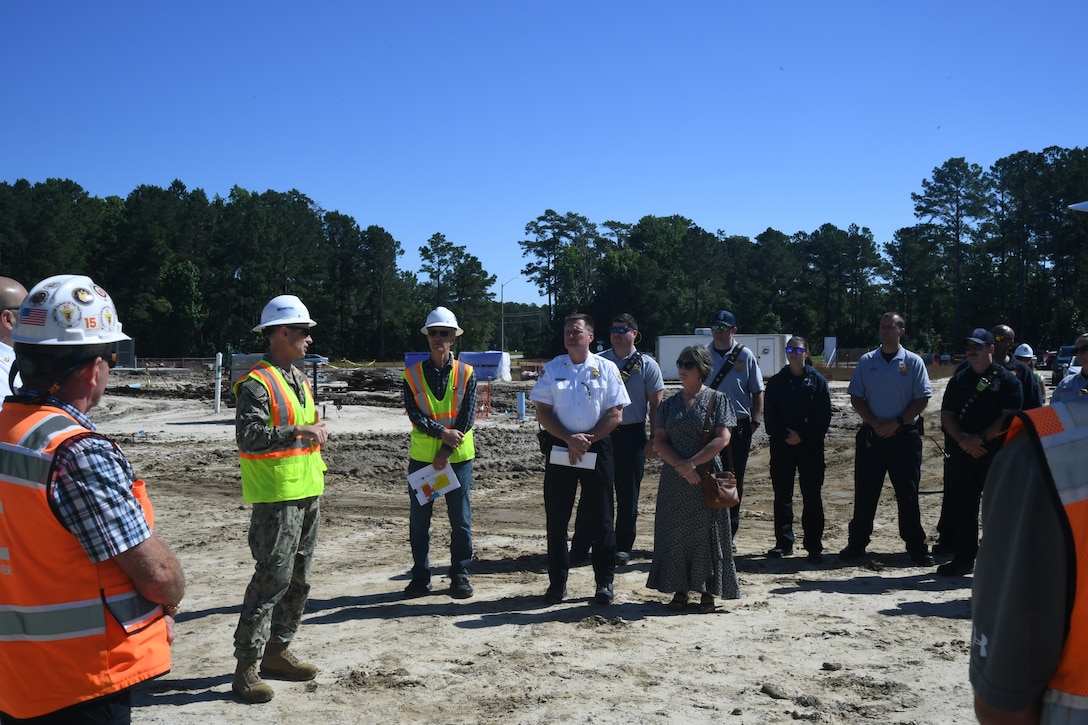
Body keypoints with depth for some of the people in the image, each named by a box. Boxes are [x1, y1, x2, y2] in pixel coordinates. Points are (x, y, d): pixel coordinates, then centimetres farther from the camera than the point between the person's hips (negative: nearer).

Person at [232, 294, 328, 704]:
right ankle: (246, 667, 1)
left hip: (307, 493, 9)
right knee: (273, 578, -9)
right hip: (276, 497, -9)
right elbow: (248, 436, -25)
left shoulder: (300, 379, 15)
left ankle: (276, 652, 26)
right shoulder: (256, 384, -14)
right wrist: (300, 431, -27)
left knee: (298, 579, 14)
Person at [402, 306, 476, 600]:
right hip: (422, 456, 1)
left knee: (460, 519, 4)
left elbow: (467, 418, -7)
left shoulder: (466, 374, -1)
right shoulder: (413, 374, 1)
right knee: (418, 519, 6)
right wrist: (442, 432, -21)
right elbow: (414, 414, -8)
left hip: (458, 457, -1)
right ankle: (420, 575, 18)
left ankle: (460, 575, 15)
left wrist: (446, 452, -13)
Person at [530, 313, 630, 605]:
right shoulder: (551, 369, 5)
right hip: (559, 449, 1)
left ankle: (604, 582, 14)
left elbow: (615, 413, -3)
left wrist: (588, 439, -13)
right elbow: (542, 412, 0)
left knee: (601, 517, 4)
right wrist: (570, 439, -13)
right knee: (556, 518, 4)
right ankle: (557, 583, 15)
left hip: (597, 449, -1)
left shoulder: (606, 369, 2)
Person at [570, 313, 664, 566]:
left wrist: (654, 439, -4)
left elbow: (656, 404, 1)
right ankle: (579, 546, 11)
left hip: (631, 434, -1)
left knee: (628, 495, 7)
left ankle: (623, 547, 19)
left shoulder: (647, 365, 1)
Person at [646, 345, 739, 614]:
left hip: (707, 477, -4)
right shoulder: (669, 404, 10)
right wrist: (680, 467, -12)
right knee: (674, 532, 5)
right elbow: (659, 440, 3)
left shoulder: (717, 400, -1)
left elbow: (722, 438, -10)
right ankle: (680, 589, 15)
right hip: (674, 479, 4)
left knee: (706, 533, 1)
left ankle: (707, 591, 10)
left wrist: (692, 463, -17)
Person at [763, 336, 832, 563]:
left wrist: (803, 436, -11)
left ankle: (814, 546, 6)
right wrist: (784, 434, -12)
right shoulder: (776, 381, 6)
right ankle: (784, 542, 16)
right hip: (781, 444, 2)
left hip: (811, 445, -2)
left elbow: (824, 415, -3)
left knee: (812, 496, 0)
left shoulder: (817, 380, 2)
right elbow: (769, 414, 2)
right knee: (782, 495, 6)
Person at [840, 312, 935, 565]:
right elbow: (856, 398, 4)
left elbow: (922, 399, -3)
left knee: (908, 493, 3)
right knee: (865, 492, 6)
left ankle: (917, 547, 12)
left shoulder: (913, 362, 1)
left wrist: (896, 423, -12)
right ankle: (857, 544, 15)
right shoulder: (866, 361, 5)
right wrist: (875, 423, -9)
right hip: (871, 435, 2)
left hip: (904, 435, -2)